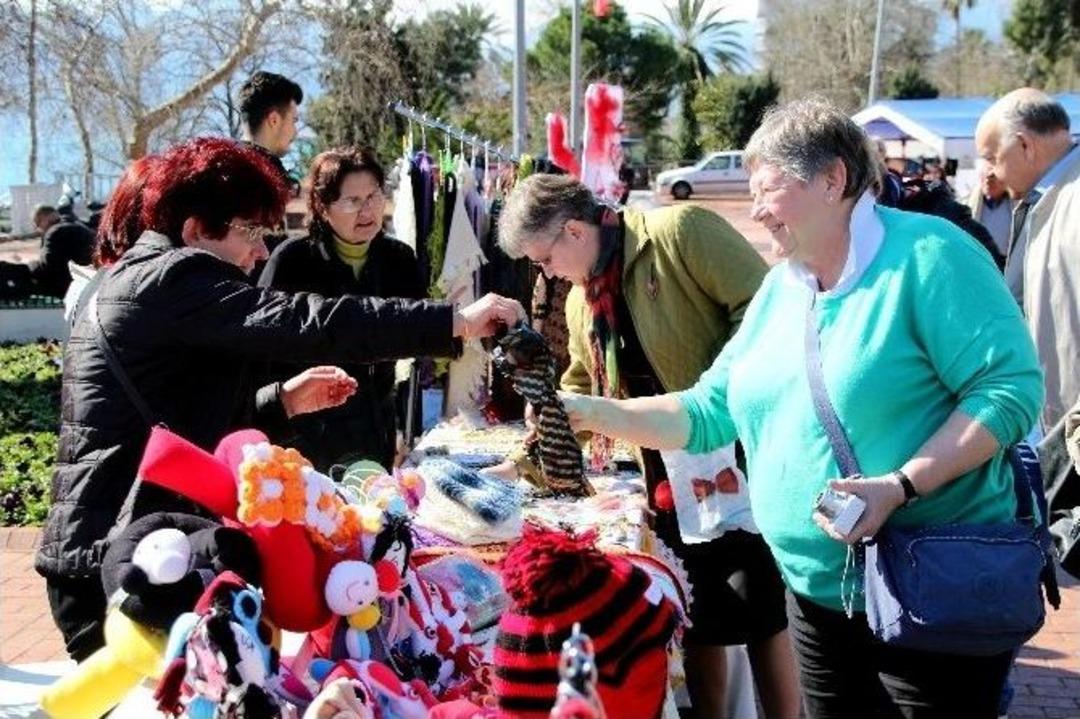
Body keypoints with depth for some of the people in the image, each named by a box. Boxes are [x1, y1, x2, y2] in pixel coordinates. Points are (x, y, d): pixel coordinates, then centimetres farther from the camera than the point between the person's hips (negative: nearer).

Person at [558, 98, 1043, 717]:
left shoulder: (926, 254, -13)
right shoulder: (779, 287, 9)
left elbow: (1012, 388, -18)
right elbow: (710, 411, 11)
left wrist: (901, 485, -27)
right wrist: (595, 413, -1)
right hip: (818, 592, 7)